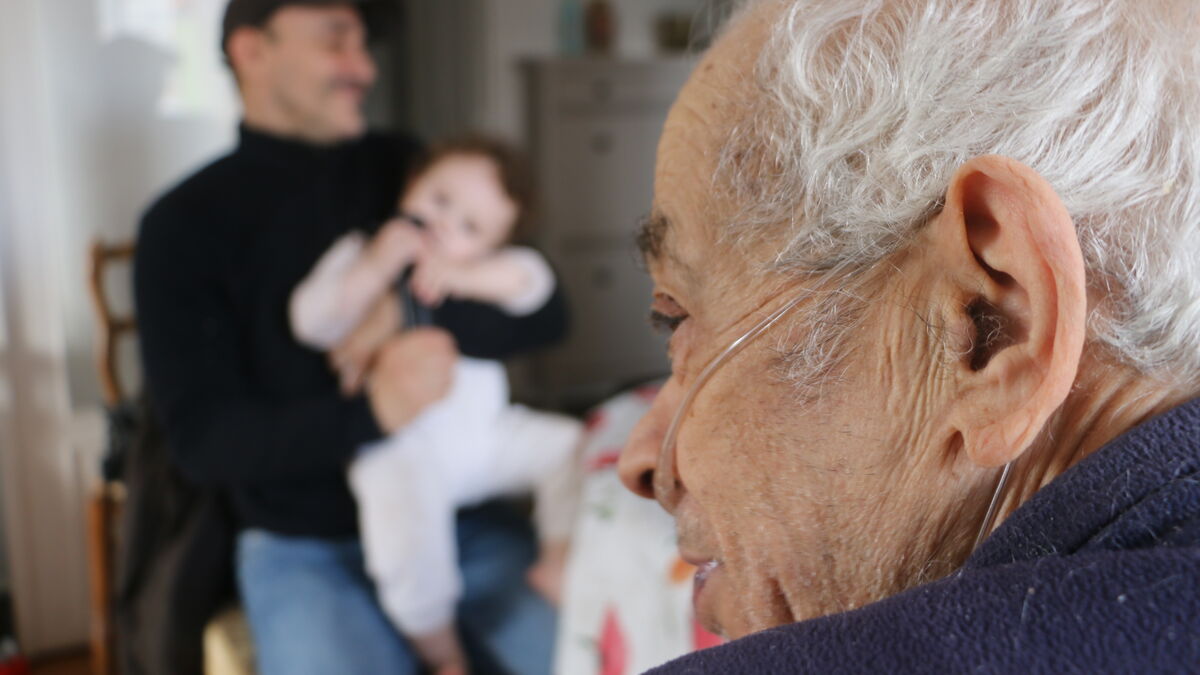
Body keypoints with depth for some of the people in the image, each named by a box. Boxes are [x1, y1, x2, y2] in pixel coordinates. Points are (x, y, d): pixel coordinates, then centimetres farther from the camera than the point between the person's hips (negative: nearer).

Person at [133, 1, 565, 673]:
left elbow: (548, 314, 0)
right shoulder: (184, 223, -1)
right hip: (306, 547, -2)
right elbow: (201, 439, -8)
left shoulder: (405, 170, 7)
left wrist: (448, 323, -21)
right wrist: (367, 412, -23)